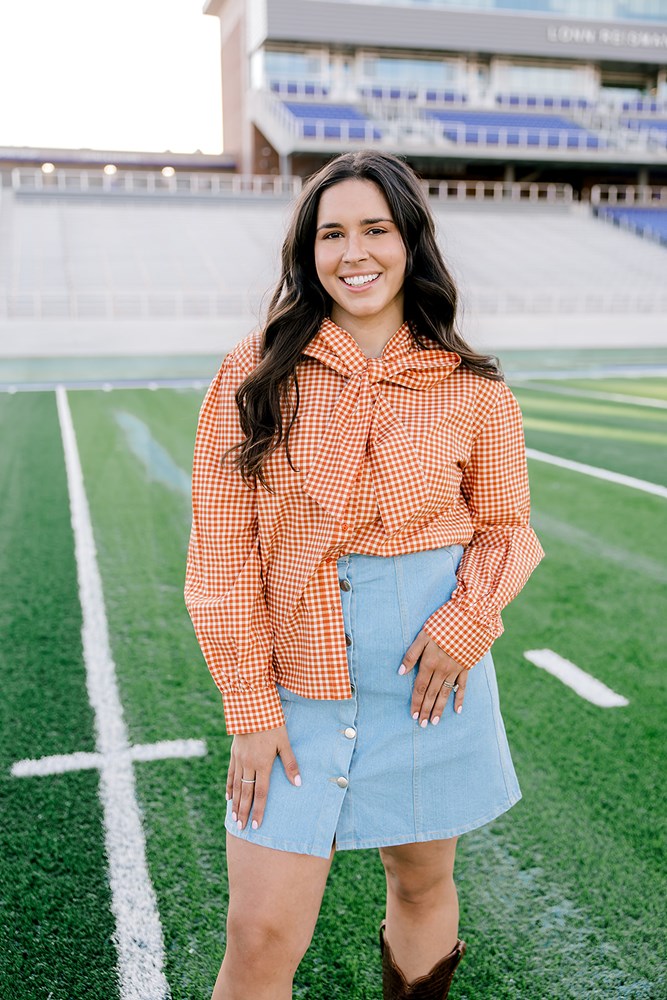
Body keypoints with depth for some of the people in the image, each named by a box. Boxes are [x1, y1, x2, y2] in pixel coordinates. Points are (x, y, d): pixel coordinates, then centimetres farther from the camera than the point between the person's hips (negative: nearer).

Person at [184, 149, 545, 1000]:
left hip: (430, 674, 1)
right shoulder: (255, 375, -4)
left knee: (422, 887, 18)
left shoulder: (470, 388, -1)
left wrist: (466, 619, -10)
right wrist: (250, 705, -5)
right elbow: (223, 548, -3)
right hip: (298, 682, -1)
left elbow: (505, 525, 10)